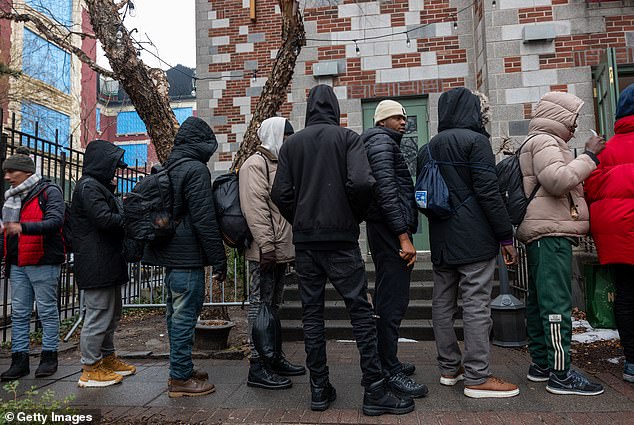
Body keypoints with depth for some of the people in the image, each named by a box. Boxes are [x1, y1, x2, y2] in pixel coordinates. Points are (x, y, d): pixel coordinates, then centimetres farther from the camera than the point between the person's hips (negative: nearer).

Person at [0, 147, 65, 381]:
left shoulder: (49, 192, -6)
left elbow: (55, 221, -20)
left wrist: (23, 227, -33)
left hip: (43, 262, -7)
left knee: (47, 310, 2)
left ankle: (49, 356, 12)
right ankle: (20, 359, 16)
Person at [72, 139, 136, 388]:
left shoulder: (99, 186, 21)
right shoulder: (88, 186, -12)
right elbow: (105, 219, -21)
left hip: (107, 264, 11)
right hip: (97, 264, -11)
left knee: (111, 313, 19)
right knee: (99, 315, -3)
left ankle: (108, 359, 33)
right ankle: (90, 370, 9)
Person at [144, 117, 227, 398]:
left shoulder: (168, 169, 15)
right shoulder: (196, 169, -13)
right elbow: (204, 220, -19)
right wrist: (219, 260, -14)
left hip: (170, 255, 10)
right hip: (188, 258, -10)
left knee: (176, 314, 17)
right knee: (185, 316, -1)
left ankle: (181, 369, 31)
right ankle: (180, 379, 9)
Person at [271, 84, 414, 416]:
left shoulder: (291, 144, 8)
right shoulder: (347, 137, 0)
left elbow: (280, 193, -1)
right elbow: (361, 183, -15)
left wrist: (301, 222, 12)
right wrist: (355, 217, 2)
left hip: (304, 240, 3)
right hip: (340, 238, -3)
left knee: (312, 313, 9)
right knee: (360, 310, 3)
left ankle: (319, 389, 17)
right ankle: (375, 391, 8)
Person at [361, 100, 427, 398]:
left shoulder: (387, 143, 26)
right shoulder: (381, 141, -7)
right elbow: (386, 190, -19)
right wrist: (404, 236, -21)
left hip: (387, 231, 11)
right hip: (390, 230, -11)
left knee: (389, 298, 16)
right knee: (393, 301, -7)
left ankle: (386, 361, 28)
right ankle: (389, 372, 1)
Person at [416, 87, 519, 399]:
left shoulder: (427, 149, 15)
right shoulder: (475, 140, -7)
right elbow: (488, 192, -13)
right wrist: (505, 236, -9)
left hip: (440, 239, 8)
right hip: (474, 238, -7)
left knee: (443, 303, 11)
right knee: (476, 304, -2)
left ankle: (450, 368, 23)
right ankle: (477, 377, 5)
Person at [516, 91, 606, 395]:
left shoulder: (539, 143, 26)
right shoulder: (544, 141, -6)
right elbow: (557, 179, -22)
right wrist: (588, 156, -12)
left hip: (542, 234, 11)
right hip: (551, 233, -11)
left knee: (539, 301, 11)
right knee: (557, 303, -10)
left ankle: (540, 364, 18)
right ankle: (561, 374, -6)